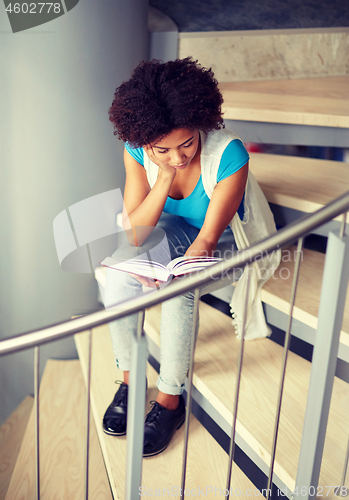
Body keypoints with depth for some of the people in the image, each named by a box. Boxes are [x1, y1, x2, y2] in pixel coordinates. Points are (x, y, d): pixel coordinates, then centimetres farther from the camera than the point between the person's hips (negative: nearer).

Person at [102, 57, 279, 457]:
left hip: (225, 242, -3)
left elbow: (208, 237, -27)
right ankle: (129, 380, -6)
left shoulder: (229, 153, -30)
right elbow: (135, 233, -22)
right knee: (118, 272, -25)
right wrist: (165, 175, -33)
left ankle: (170, 400, -11)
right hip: (172, 231, 4)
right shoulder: (137, 151, -19)